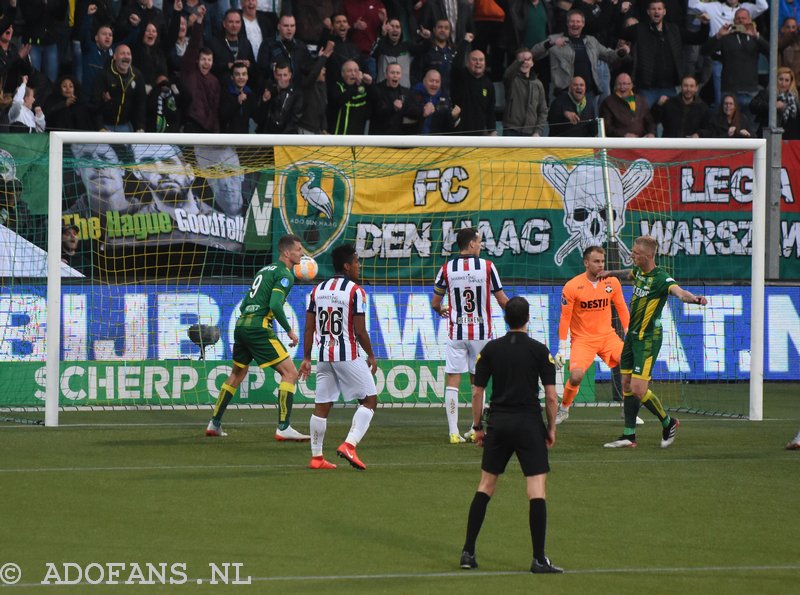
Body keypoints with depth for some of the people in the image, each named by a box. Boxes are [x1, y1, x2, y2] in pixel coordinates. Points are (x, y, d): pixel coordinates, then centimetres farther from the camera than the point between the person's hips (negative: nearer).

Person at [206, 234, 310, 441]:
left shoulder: (265, 270, 21)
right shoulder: (285, 274, -5)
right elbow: (275, 304, -19)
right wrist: (289, 330, -10)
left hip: (241, 324, 9)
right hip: (259, 327, -9)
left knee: (237, 374, 24)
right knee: (290, 372, -7)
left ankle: (214, 424, 29)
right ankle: (283, 428, -15)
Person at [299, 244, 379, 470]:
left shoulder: (318, 290, 8)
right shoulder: (355, 291, -10)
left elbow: (309, 328, 9)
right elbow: (360, 331, -11)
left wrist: (306, 358, 15)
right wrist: (371, 356, 1)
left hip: (324, 356, 6)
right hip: (348, 356, -6)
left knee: (321, 406, 10)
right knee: (370, 399, 3)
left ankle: (316, 457, 11)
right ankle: (349, 445, -11)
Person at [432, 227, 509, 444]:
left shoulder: (447, 269, -2)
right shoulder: (487, 267, -5)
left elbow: (435, 303, 6)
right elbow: (502, 300, 1)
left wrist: (441, 311, 31)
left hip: (456, 333, 0)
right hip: (481, 332, 0)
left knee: (452, 380, 1)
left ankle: (453, 432, -5)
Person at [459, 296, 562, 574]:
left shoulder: (491, 349, 3)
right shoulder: (539, 351, -4)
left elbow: (477, 392, 4)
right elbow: (551, 396, -5)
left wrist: (478, 426, 14)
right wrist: (551, 428, 7)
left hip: (498, 424, 3)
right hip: (529, 424, -3)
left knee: (485, 486, 14)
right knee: (537, 488, -3)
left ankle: (468, 552, 12)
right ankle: (539, 559, -8)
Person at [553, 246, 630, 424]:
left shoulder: (612, 282, 0)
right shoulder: (572, 287, -10)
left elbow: (622, 309, 11)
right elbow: (564, 319, -6)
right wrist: (561, 349, -7)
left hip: (607, 336, 3)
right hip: (582, 339, -3)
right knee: (576, 376, -23)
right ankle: (563, 410, 5)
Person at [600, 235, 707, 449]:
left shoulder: (661, 279, -21)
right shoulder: (638, 271, 4)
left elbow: (679, 292, -40)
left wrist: (693, 298, -61)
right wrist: (611, 273, 47)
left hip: (648, 339, -8)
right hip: (632, 335, 8)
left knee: (638, 389, -13)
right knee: (627, 385, 9)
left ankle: (668, 423, 9)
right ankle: (629, 437, 16)